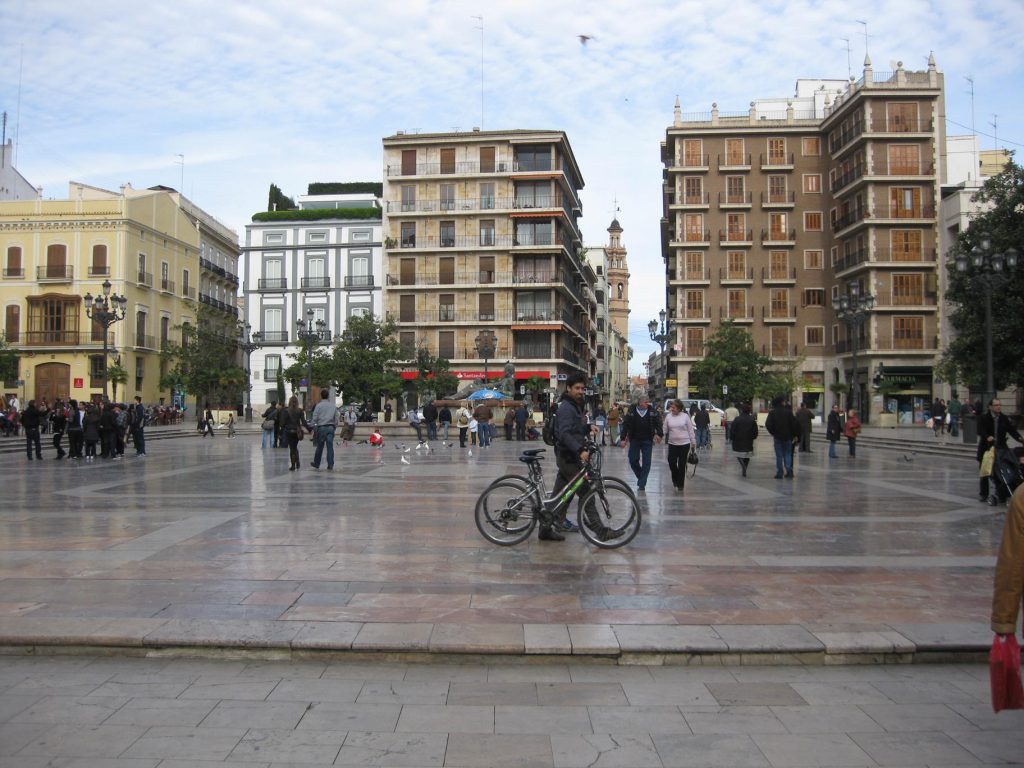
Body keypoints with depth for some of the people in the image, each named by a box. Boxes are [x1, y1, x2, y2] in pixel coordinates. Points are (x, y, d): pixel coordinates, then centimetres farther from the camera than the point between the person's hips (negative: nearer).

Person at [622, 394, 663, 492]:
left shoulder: (652, 411, -1)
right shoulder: (632, 411, -4)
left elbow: (658, 423, 4)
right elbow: (625, 424, -2)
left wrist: (658, 434, -11)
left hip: (647, 440, 0)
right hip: (634, 439, 0)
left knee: (646, 462, -1)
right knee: (633, 460, 2)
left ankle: (642, 484, 5)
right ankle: (641, 477, 27)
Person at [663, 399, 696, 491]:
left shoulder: (685, 416, -3)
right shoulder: (668, 416, 3)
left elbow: (690, 429, 2)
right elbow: (665, 429, 6)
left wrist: (693, 442, 3)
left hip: (684, 443, -2)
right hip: (672, 443, 2)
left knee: (682, 464, 3)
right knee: (671, 462, -6)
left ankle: (680, 484, 14)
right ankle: (675, 479, 22)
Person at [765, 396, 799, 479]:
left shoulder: (772, 412, -3)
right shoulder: (788, 412, -4)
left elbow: (768, 424, -9)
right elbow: (794, 424, -5)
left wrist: (772, 433, 6)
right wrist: (795, 435, 4)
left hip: (777, 437, 0)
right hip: (787, 436, 0)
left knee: (779, 455, 4)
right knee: (787, 453, 11)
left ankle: (779, 473, 4)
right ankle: (789, 469, -6)